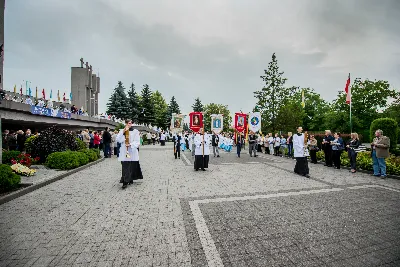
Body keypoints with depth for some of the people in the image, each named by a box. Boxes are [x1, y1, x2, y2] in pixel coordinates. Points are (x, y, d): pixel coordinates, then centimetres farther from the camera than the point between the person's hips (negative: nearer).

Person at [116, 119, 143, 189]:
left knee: (132, 166, 7)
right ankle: (125, 182, 1)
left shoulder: (135, 131, 2)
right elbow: (118, 140, -3)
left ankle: (131, 179, 24)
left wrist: (130, 144, -21)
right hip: (124, 152, 1)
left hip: (132, 152, -1)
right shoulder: (122, 131, 9)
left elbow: (137, 141, -5)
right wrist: (123, 132, -13)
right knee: (125, 167, -3)